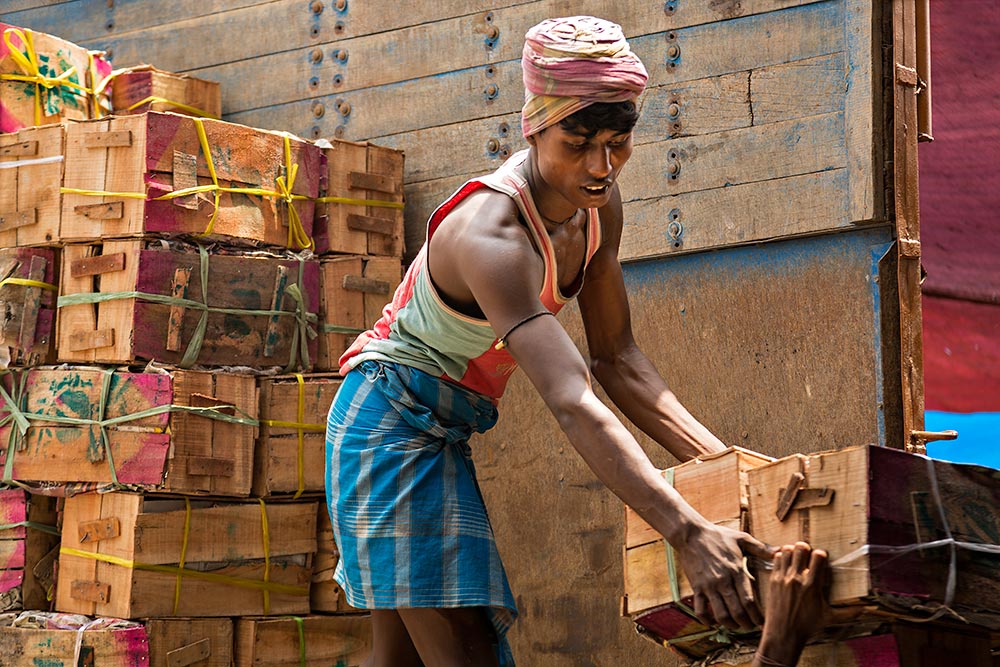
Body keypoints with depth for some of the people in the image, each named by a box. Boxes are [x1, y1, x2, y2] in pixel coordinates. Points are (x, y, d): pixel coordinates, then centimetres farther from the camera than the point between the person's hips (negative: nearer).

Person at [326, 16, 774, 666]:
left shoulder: (598, 205, -5)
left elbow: (616, 357, 3)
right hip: (395, 420, -9)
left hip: (445, 433, 9)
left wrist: (718, 459, -9)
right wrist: (687, 532, -51)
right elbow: (572, 403, -42)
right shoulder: (492, 235, -32)